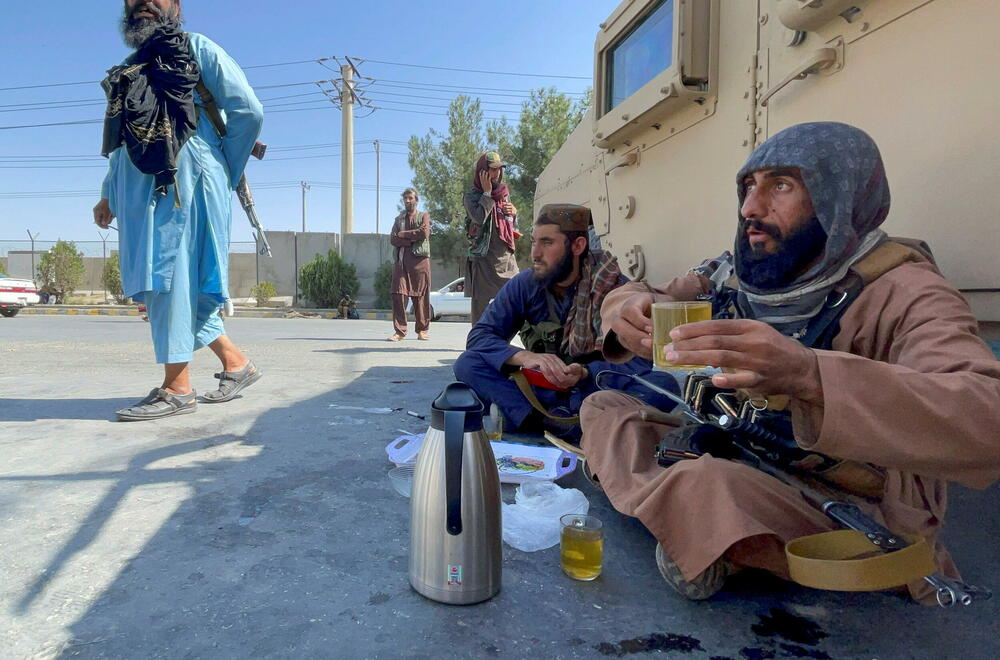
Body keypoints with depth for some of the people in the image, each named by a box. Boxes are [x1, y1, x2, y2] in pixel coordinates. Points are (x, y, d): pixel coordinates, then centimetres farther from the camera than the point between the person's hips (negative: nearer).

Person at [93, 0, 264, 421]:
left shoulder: (196, 49, 8)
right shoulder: (128, 70, 27)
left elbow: (248, 111, -1)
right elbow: (122, 142, 29)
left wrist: (226, 173, 1)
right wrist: (109, 194, 20)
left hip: (185, 180, -7)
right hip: (140, 188, 8)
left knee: (172, 276, -11)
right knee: (154, 280, 4)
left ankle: (176, 387, -6)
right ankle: (235, 362, 11)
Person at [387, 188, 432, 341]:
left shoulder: (424, 216, 14)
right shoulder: (398, 219, 22)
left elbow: (424, 233, -6)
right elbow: (392, 239, 6)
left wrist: (402, 234, 0)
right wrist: (413, 237, -7)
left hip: (420, 259, -2)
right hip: (401, 260, 2)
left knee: (421, 295, -2)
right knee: (398, 295, -9)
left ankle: (422, 330, 8)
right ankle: (399, 331, -6)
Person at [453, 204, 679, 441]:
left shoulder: (615, 288, -10)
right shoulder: (524, 285, -3)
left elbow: (639, 360, -16)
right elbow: (479, 336, -9)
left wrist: (585, 373, -34)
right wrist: (524, 357, -29)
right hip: (541, 392, 2)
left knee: (664, 386, -31)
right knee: (467, 364, -19)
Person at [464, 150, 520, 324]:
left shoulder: (504, 193, 18)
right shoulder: (472, 195, 2)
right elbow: (479, 218, -19)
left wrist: (514, 213, 4)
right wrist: (487, 192, -8)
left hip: (507, 257, 5)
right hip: (483, 258, -5)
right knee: (481, 303, -4)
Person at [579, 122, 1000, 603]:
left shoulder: (902, 294, -18)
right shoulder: (736, 274, -2)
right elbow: (626, 297, 4)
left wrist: (809, 374, -52)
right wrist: (631, 308, -21)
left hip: (858, 522, -5)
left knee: (700, 486, -35)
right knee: (602, 406, 3)